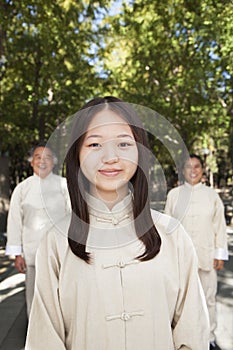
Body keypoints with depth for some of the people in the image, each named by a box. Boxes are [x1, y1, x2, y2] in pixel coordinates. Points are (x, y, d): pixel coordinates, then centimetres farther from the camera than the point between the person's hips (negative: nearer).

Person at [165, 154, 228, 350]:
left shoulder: (212, 195, 2)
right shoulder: (174, 194, 2)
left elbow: (220, 225, 3)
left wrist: (221, 254, 0)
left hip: (206, 254, 0)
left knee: (209, 297, 7)